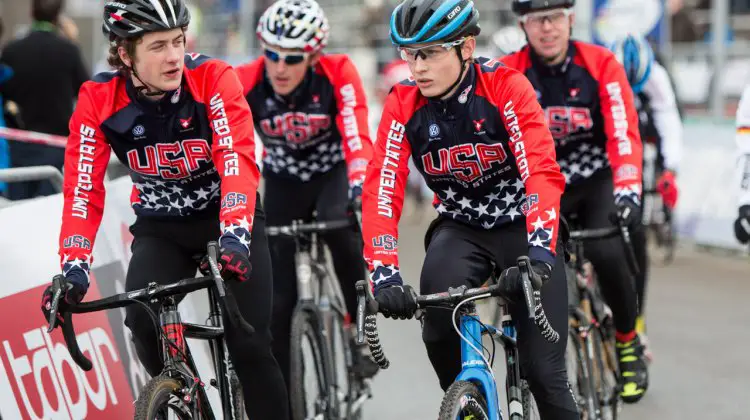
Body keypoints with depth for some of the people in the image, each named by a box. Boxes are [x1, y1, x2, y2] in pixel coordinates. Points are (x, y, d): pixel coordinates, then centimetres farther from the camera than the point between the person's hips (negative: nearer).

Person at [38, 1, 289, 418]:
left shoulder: (213, 79, -22)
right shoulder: (98, 100, -16)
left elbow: (237, 160, -32)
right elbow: (83, 189, -19)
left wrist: (234, 236, -47)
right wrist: (74, 268, -32)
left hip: (229, 218, -2)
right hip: (161, 229, 2)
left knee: (251, 343, -15)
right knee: (143, 322, -23)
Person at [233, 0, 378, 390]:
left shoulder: (338, 73, -28)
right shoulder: (245, 82, -26)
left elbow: (357, 136, -38)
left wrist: (358, 190, -54)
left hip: (333, 170, -2)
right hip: (283, 179, 2)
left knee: (340, 225, -35)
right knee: (278, 297, -4)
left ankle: (360, 328, -14)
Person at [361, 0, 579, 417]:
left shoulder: (506, 87, -21)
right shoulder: (403, 105, -13)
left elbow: (542, 174, -29)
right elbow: (380, 192, -19)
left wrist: (539, 255, -43)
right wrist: (386, 276, -32)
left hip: (520, 225, -2)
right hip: (460, 229, 2)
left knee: (544, 369, -10)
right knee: (439, 333, -25)